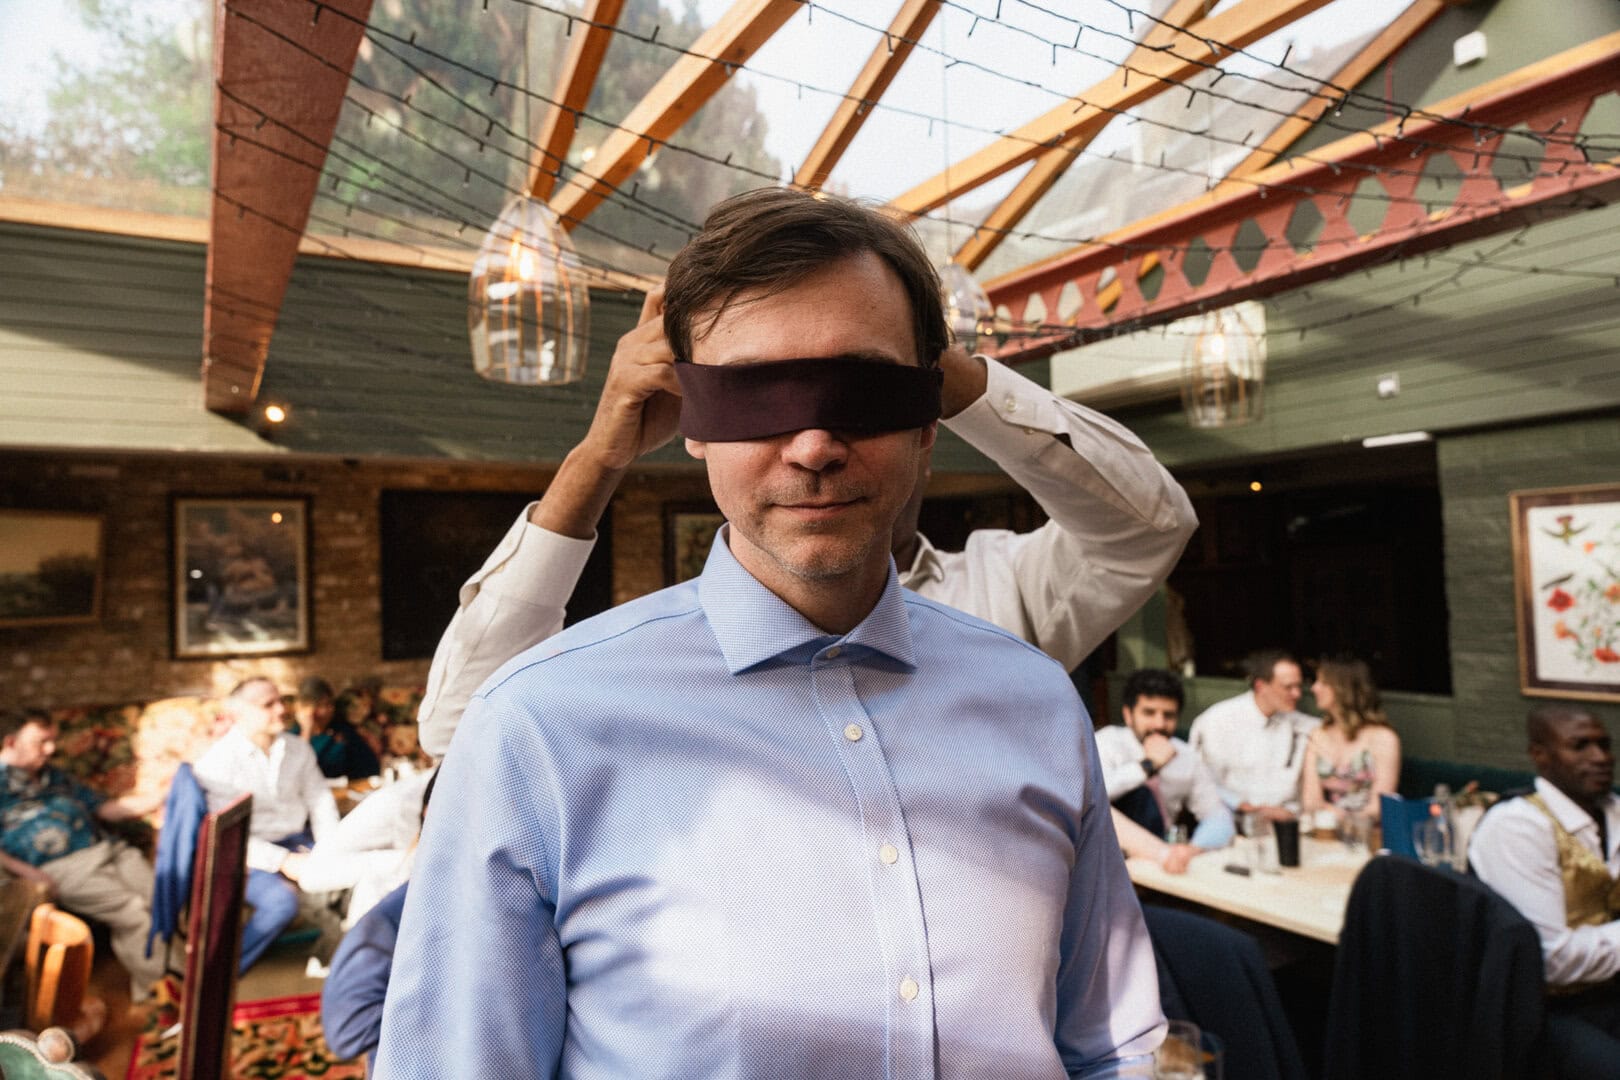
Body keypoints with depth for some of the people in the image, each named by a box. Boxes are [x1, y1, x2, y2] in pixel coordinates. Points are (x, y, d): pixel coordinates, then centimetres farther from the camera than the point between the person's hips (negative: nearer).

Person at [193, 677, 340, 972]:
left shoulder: (298, 749, 5)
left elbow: (320, 799, 8)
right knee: (281, 900, -32)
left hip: (296, 842, 5)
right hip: (246, 855, -5)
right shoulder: (216, 762, -11)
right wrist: (284, 861, -23)